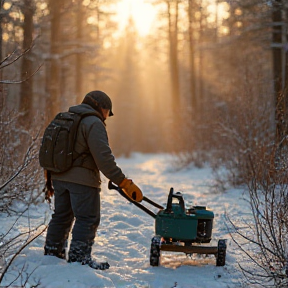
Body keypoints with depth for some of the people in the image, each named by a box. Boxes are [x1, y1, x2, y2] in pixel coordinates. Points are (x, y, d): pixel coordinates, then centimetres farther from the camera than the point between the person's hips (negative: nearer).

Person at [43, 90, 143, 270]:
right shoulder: (93, 124, -10)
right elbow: (104, 158, -20)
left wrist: (50, 179, 28)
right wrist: (124, 183, -19)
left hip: (59, 176, 9)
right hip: (82, 180, -9)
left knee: (61, 216, 19)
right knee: (87, 219, -3)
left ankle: (52, 252, 27)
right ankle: (79, 257, -5)